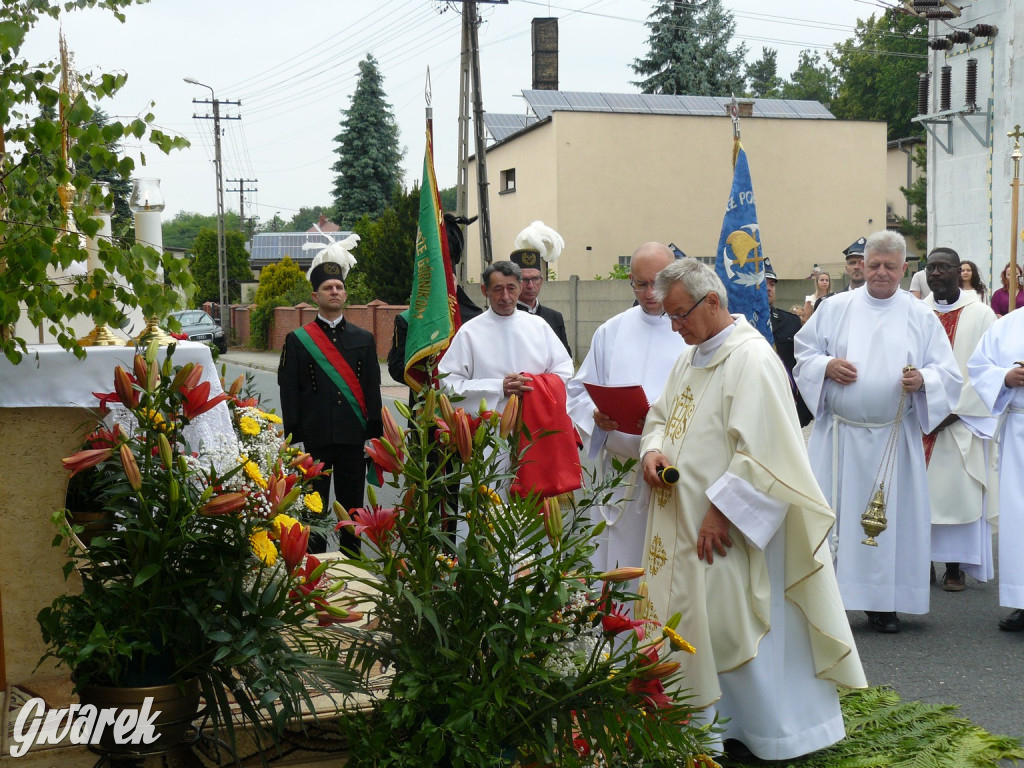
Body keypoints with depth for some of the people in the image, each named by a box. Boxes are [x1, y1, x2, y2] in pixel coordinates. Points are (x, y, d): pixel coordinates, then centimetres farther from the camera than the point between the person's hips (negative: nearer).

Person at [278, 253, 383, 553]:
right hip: (315, 437, -2)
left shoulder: (364, 339, 10)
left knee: (352, 506, 8)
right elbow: (289, 392, 0)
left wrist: (374, 432, 1)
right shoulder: (297, 340, 4)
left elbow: (372, 390, 8)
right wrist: (294, 436, -6)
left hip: (354, 436, 2)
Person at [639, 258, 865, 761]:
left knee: (732, 625, -2)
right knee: (695, 625, 13)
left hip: (727, 530, -9)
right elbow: (661, 416, 21)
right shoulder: (690, 358, 12)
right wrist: (653, 450, -1)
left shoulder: (751, 358, -16)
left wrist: (721, 510, -21)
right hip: (683, 523, 9)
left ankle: (771, 735, 14)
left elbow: (759, 451, -21)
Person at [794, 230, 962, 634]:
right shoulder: (835, 308, 7)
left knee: (890, 515, 3)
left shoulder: (921, 317, 8)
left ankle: (883, 602, 13)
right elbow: (804, 353, 9)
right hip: (839, 432, 0)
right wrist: (827, 366, -11)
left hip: (893, 437, 1)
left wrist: (923, 379, -15)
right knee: (834, 512, -1)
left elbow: (947, 372, 6)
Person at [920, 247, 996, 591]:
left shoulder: (980, 315, 0)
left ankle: (955, 565, 7)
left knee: (957, 491, -1)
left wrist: (955, 410, -13)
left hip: (961, 422, -2)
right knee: (920, 491, 3)